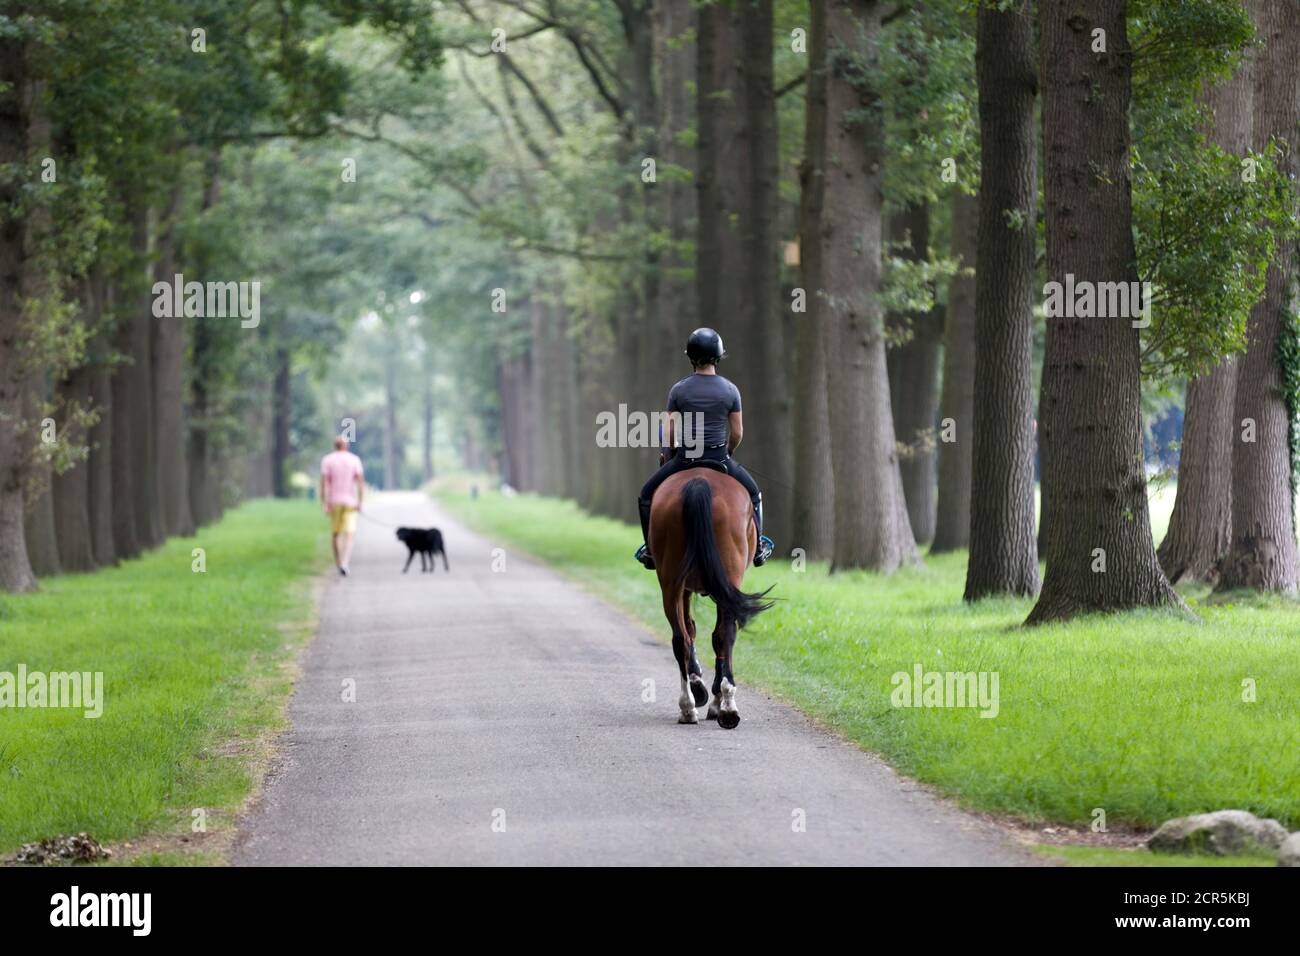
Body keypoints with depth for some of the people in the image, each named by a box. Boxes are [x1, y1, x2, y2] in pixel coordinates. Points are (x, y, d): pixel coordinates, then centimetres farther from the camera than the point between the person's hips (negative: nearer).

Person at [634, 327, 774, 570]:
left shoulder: (678, 390, -7)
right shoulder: (730, 391, -5)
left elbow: (669, 432, -4)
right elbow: (737, 433, -1)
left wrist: (667, 456, 16)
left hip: (685, 458, -1)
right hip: (720, 458, 1)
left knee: (647, 495, 20)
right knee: (752, 492, 27)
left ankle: (651, 550, 15)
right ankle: (758, 547, 28)